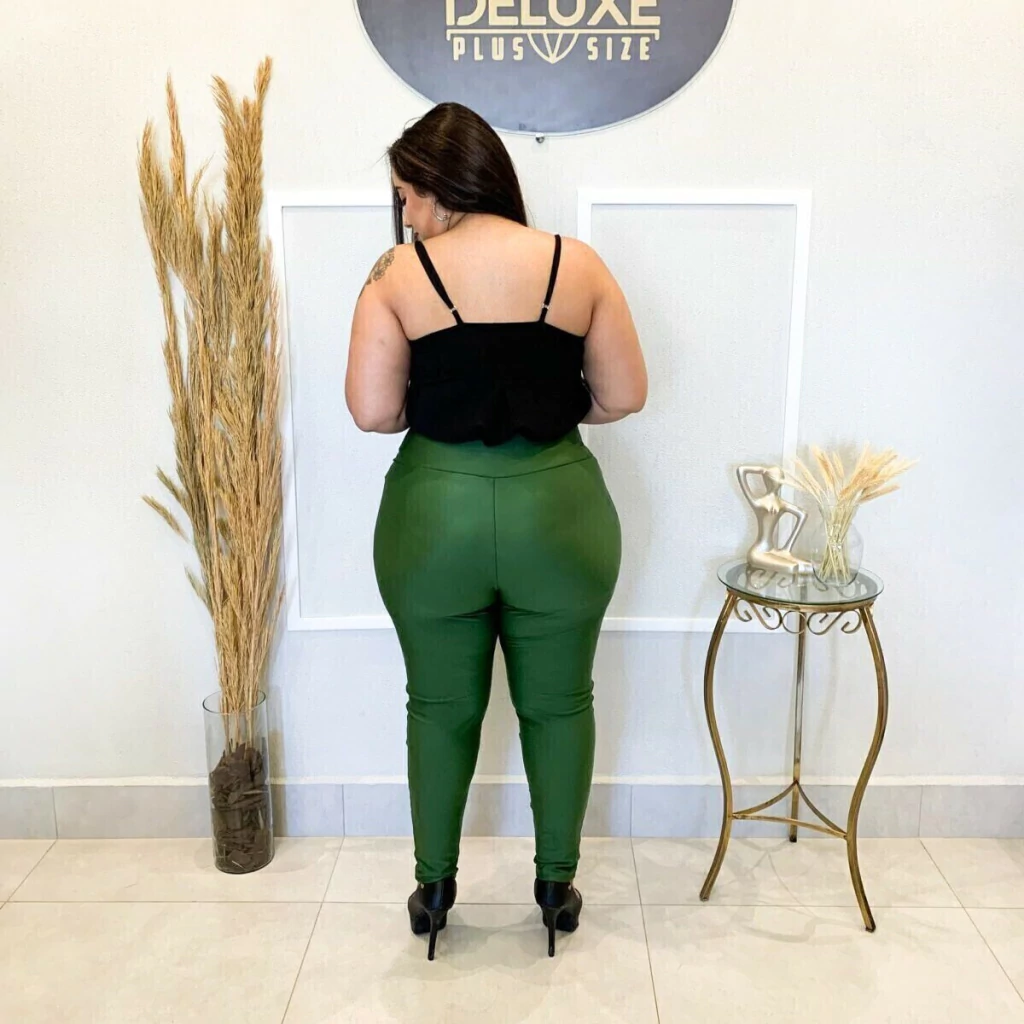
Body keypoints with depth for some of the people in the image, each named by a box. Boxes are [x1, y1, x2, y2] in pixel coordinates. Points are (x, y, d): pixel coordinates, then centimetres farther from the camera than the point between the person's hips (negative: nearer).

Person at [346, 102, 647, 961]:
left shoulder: (398, 276, -4)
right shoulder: (578, 264, 0)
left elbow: (373, 411, -7)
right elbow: (624, 396, 1)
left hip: (434, 513, 0)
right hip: (555, 508, 1)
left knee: (442, 708, 17)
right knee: (558, 704, 17)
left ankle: (434, 888, 32)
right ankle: (558, 886, 32)